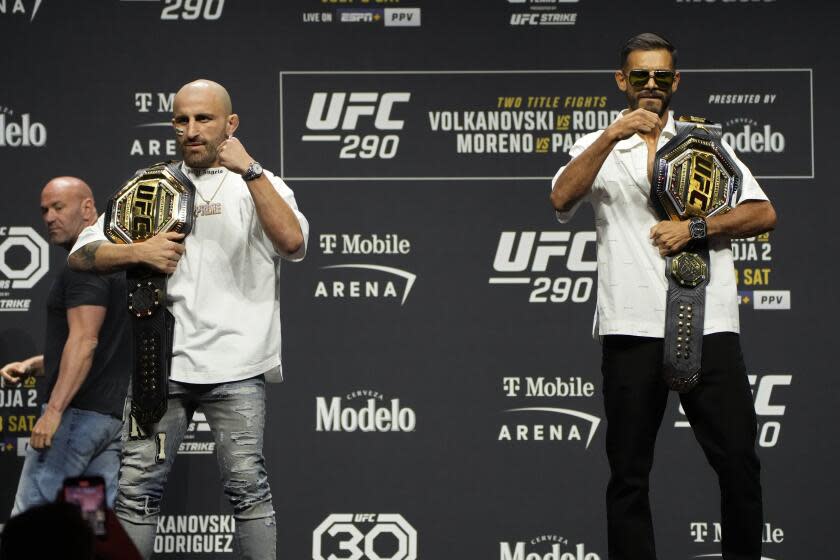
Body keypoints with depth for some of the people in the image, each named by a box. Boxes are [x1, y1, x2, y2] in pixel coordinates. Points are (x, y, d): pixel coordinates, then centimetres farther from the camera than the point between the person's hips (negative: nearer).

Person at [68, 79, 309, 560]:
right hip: (162, 361, 3)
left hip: (235, 365, -3)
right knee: (137, 488, 0)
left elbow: (293, 242, -15)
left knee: (248, 486, -7)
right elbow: (82, 254, 12)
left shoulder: (257, 185, 6)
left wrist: (249, 171, -20)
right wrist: (139, 252, -6)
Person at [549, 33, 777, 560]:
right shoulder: (598, 148, 13)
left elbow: (764, 214, 7)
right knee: (629, 472, 3)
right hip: (631, 328, 0)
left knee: (739, 462, -5)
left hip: (708, 324, 0)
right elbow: (562, 198, -7)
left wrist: (694, 228, -7)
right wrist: (612, 136, -17)